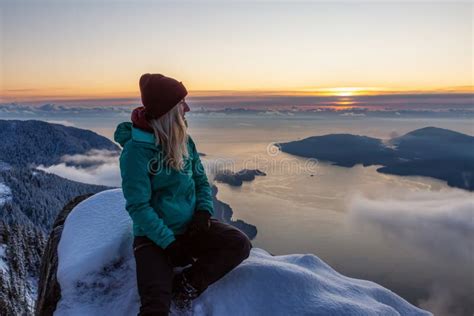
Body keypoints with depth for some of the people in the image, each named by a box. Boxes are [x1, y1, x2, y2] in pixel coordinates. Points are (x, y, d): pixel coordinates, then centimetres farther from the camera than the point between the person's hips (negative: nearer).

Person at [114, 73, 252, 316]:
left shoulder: (183, 140, 2)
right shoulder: (135, 150, -17)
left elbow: (201, 181, 9)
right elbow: (138, 206, -18)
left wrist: (204, 210, -9)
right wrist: (169, 243, -19)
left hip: (191, 226, 6)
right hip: (154, 236, -5)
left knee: (240, 244, -16)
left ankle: (185, 285, -10)